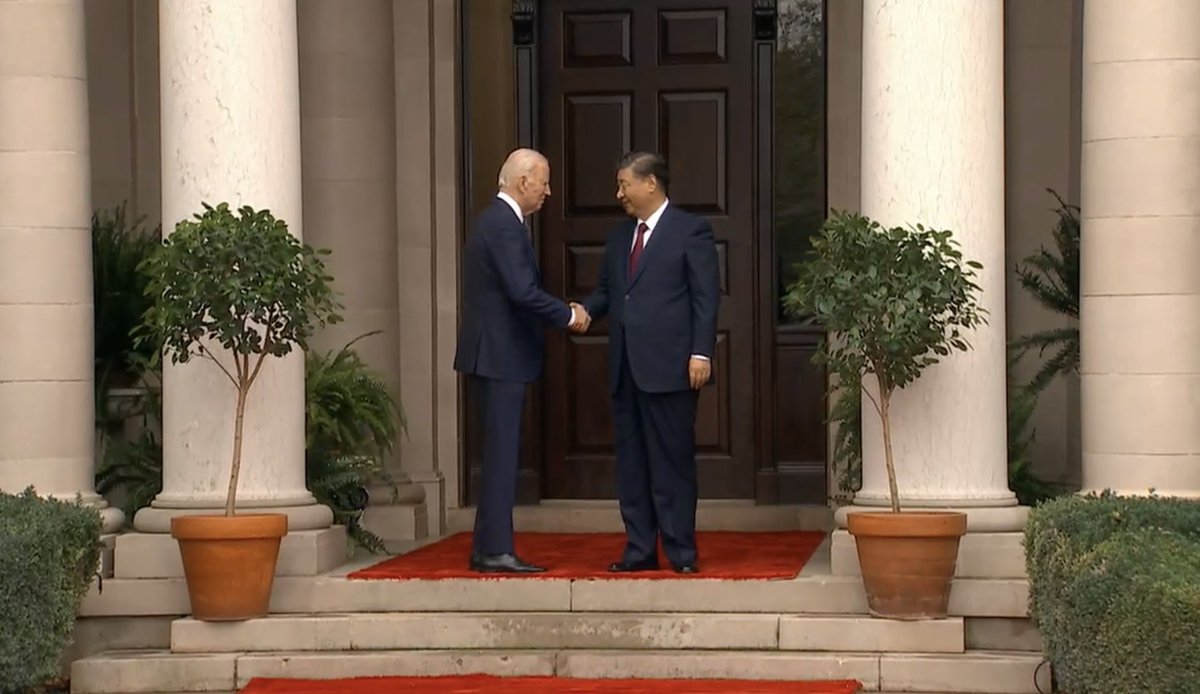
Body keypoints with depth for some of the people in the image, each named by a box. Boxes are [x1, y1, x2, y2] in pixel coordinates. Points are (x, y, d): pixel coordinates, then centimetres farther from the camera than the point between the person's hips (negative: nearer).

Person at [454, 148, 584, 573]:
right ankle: (495, 551, -6)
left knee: (501, 453, 13)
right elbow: (523, 291, -25)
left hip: (497, 355, 11)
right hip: (501, 356, -11)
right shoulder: (504, 226, -17)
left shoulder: (498, 220, 16)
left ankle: (488, 548, 17)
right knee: (502, 453, -8)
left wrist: (560, 314, 11)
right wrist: (567, 316, -13)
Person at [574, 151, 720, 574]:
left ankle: (681, 551, 3)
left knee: (672, 460, -3)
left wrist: (701, 353, -14)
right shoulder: (619, 237, 18)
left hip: (670, 367, -7)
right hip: (625, 368, 7)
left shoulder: (690, 232, -2)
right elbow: (606, 289, 21)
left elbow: (706, 297, -6)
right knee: (631, 463, 8)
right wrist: (587, 310, -2)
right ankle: (639, 550, 13)